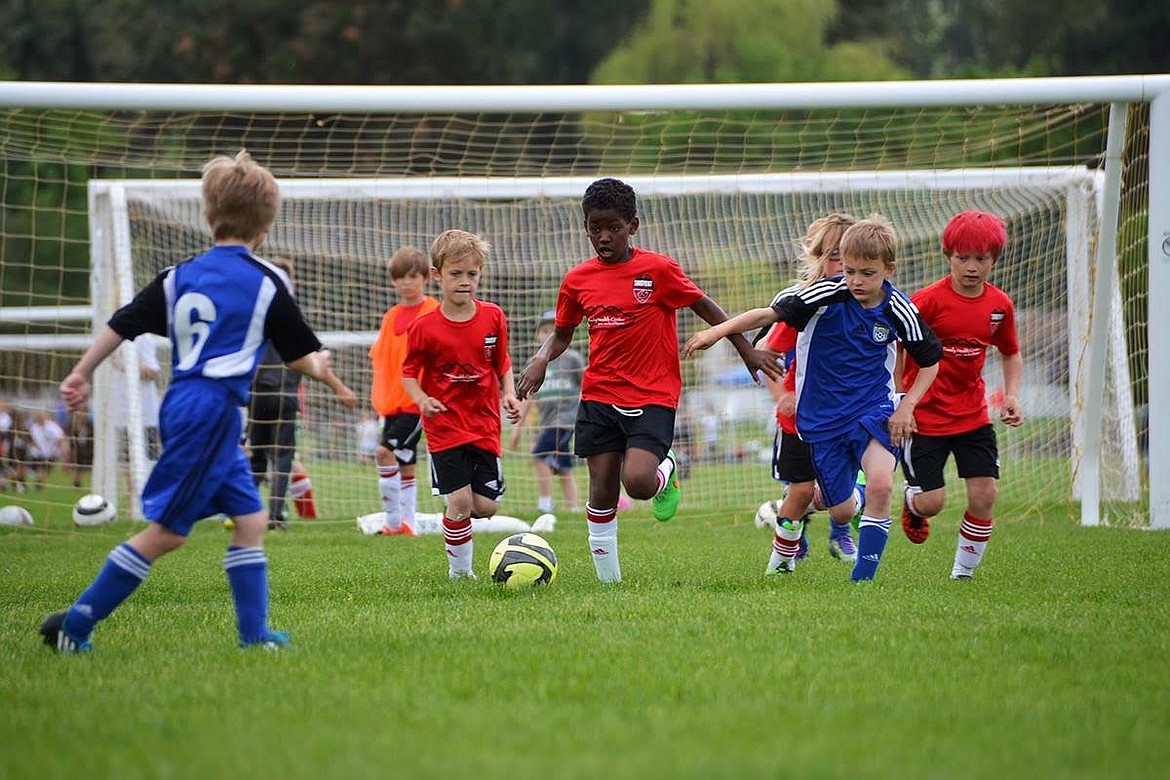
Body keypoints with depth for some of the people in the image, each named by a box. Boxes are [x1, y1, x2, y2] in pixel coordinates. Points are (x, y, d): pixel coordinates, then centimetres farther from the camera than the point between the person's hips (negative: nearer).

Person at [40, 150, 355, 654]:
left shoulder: (180, 277, 11)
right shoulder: (266, 282, -5)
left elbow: (120, 325, 12)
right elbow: (300, 356, 2)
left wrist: (81, 375, 23)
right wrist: (330, 379, 22)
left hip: (182, 403, 7)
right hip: (213, 410, -7)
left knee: (250, 518, 11)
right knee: (166, 532, -5)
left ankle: (254, 632, 8)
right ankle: (75, 625, -5)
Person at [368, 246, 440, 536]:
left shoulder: (435, 313, -7)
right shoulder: (392, 317, 12)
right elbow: (381, 359, 17)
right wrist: (381, 397, 8)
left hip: (419, 402, -7)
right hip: (393, 403, 7)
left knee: (385, 452, -19)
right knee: (404, 464, 11)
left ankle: (394, 520, -14)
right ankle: (407, 524, 17)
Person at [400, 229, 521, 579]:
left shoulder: (493, 317, 1)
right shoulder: (424, 328, -8)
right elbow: (409, 373, 1)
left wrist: (509, 395, -4)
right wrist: (422, 400, -18)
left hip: (485, 424, 3)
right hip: (445, 426, -3)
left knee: (486, 506, -1)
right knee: (460, 502, -12)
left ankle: (454, 520, 33)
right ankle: (459, 570, 6)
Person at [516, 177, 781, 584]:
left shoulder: (659, 269, -8)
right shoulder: (577, 280, 3)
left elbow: (705, 307, 3)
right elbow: (562, 333, 17)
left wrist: (746, 349, 6)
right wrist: (541, 358, -3)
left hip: (653, 397, -3)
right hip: (599, 396, 4)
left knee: (638, 482, -21)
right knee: (602, 490, 1)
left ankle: (666, 470, 15)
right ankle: (609, 579, 14)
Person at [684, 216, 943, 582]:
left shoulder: (898, 310, -9)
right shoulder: (825, 295, -15)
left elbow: (931, 359, 6)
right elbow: (770, 313, -17)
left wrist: (907, 405, -4)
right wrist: (718, 330, -29)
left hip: (874, 408, 0)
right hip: (822, 415, 0)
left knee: (880, 485, -27)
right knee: (841, 511, 6)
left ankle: (863, 578, -13)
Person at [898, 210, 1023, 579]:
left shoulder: (1000, 305, 0)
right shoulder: (929, 300, -14)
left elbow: (1011, 354, 17)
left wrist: (1011, 396, 2)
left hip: (973, 416, 4)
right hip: (924, 416, -4)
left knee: (984, 496, -6)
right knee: (931, 501, -6)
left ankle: (963, 572, 12)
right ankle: (912, 503, 32)